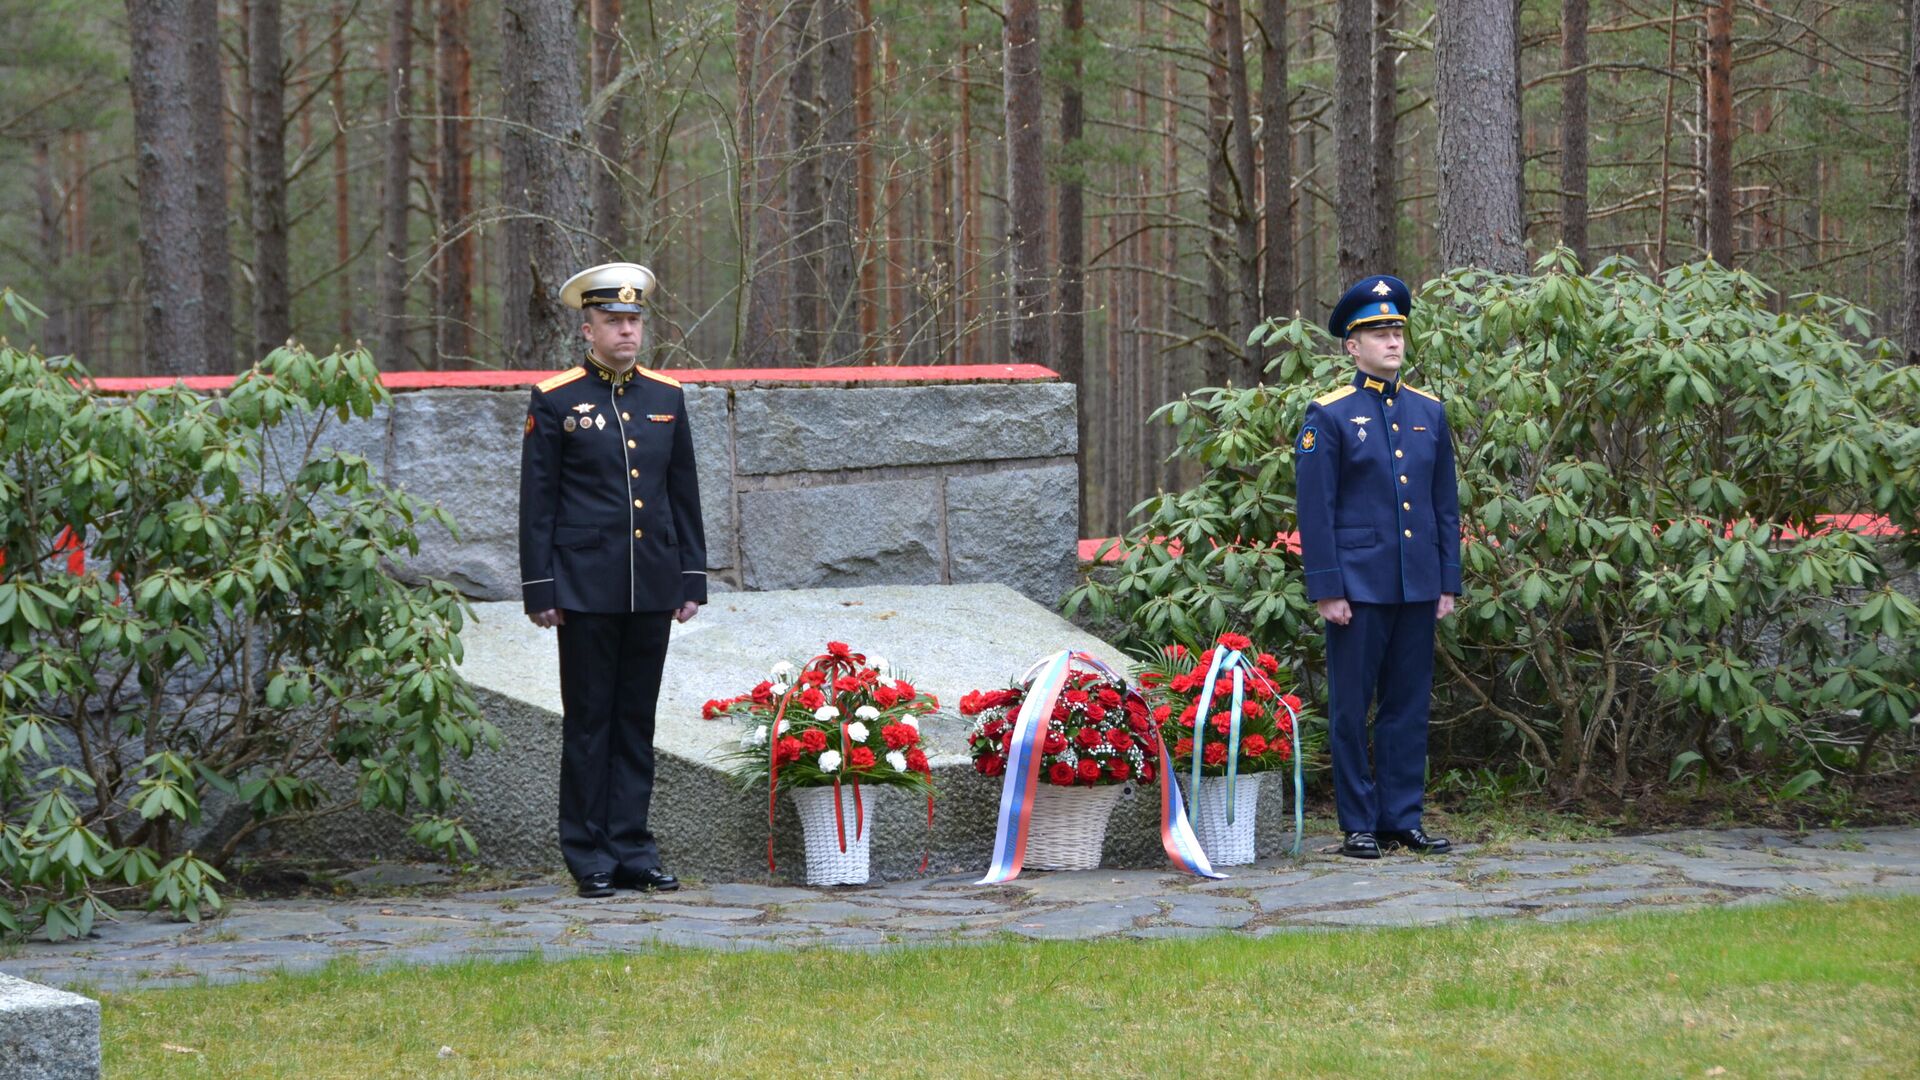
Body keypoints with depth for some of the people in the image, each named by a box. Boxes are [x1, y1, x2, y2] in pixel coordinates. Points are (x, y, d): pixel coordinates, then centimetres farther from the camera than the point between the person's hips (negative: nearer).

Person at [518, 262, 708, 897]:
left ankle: (632, 850, 13)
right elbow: (537, 503, -2)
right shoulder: (556, 401, -2)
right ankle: (590, 859, 6)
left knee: (637, 721, 8)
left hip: (652, 590, 4)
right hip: (586, 588, -4)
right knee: (589, 721, 1)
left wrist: (693, 578, 8)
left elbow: (684, 495, 13)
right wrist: (540, 590, -7)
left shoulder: (667, 397, 9)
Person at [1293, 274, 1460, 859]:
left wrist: (1448, 583, 8)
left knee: (1409, 703, 7)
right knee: (1352, 706, 0)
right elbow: (1315, 510, -6)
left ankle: (1402, 818, 13)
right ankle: (1358, 825, 6)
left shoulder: (1428, 411, 11)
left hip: (1417, 587, 4)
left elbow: (1446, 503, 13)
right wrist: (1327, 590, -11)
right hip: (1358, 586, -4)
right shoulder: (1329, 416, -3)